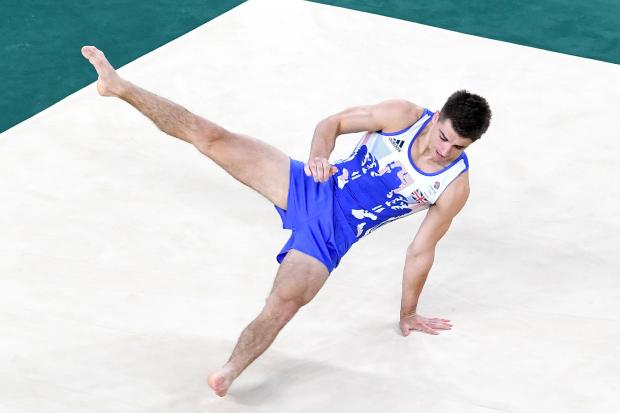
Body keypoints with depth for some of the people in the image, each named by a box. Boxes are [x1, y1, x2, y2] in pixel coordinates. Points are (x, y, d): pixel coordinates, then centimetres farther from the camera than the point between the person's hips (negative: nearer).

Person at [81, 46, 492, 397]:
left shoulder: (455, 186, -11)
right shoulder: (404, 115, -11)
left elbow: (421, 251, 0)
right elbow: (331, 123, 0)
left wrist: (408, 313, 6)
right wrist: (319, 157, -21)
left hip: (333, 234, -1)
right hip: (313, 188, 1)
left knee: (283, 304, -28)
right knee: (212, 136, -10)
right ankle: (121, 87, -4)